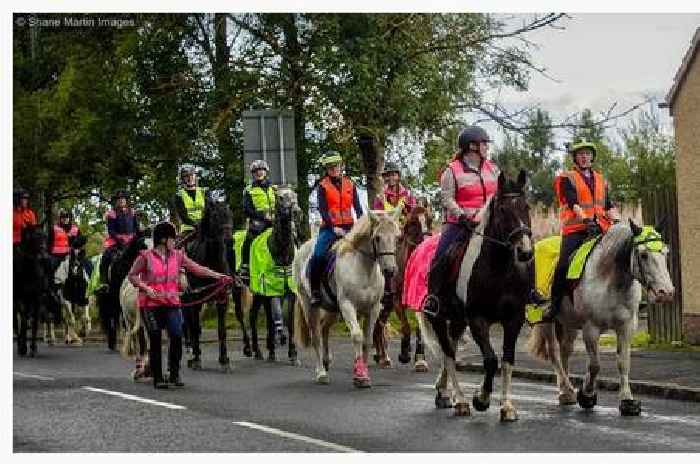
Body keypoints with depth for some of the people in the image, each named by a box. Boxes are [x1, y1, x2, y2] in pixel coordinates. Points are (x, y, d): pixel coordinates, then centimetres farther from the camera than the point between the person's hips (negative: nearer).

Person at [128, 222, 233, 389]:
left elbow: (197, 268, 7)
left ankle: (174, 374, 4)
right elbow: (132, 275, 2)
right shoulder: (146, 256, -3)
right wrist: (145, 287, -13)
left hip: (172, 303, 3)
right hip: (151, 304, -3)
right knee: (155, 341, 0)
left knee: (177, 336, -11)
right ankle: (158, 378, 11)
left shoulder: (177, 256, 9)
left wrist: (218, 276, 0)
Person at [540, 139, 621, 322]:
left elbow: (609, 205, 15)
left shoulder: (601, 180, 23)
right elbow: (573, 202, -9)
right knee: (564, 264, -19)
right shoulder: (566, 179, 6)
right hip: (575, 229, -4)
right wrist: (585, 218, -25)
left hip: (600, 229, 4)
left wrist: (616, 220, -4)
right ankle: (554, 304, -11)